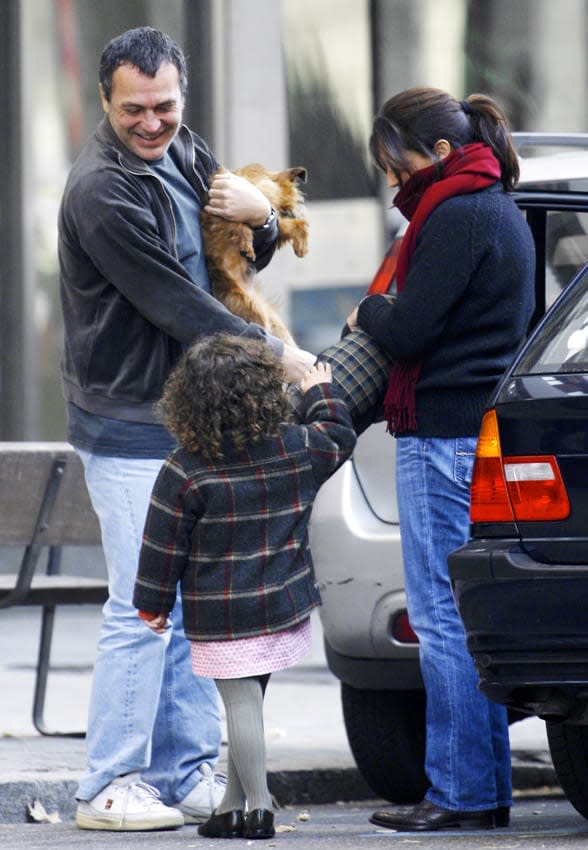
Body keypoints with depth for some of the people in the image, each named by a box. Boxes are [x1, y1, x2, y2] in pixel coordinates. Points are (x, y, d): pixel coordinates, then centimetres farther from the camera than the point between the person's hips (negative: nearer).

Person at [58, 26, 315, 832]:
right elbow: (176, 304, -20)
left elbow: (254, 257, 17)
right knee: (144, 608, -8)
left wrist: (258, 215, -7)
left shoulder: (186, 155, 8)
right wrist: (276, 357, -16)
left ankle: (189, 773, 17)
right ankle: (110, 787, -2)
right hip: (129, 427, -8)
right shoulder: (100, 190, -19)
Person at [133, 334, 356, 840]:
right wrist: (322, 395, 35)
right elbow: (339, 438, 20)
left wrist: (154, 603, 5)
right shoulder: (299, 449, -3)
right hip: (287, 608, 5)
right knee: (247, 704, 14)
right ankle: (234, 803, 19)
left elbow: (164, 546, -7)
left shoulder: (186, 471, -13)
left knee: (242, 704, -2)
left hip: (222, 618, -5)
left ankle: (259, 806, -5)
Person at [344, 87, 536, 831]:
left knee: (443, 618, -7)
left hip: (445, 437, -10)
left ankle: (462, 792, -7)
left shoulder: (457, 218, -13)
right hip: (486, 432, 10)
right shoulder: (500, 210, 18)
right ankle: (485, 790, 14)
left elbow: (409, 331, -16)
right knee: (471, 617, 12)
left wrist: (367, 313, 4)